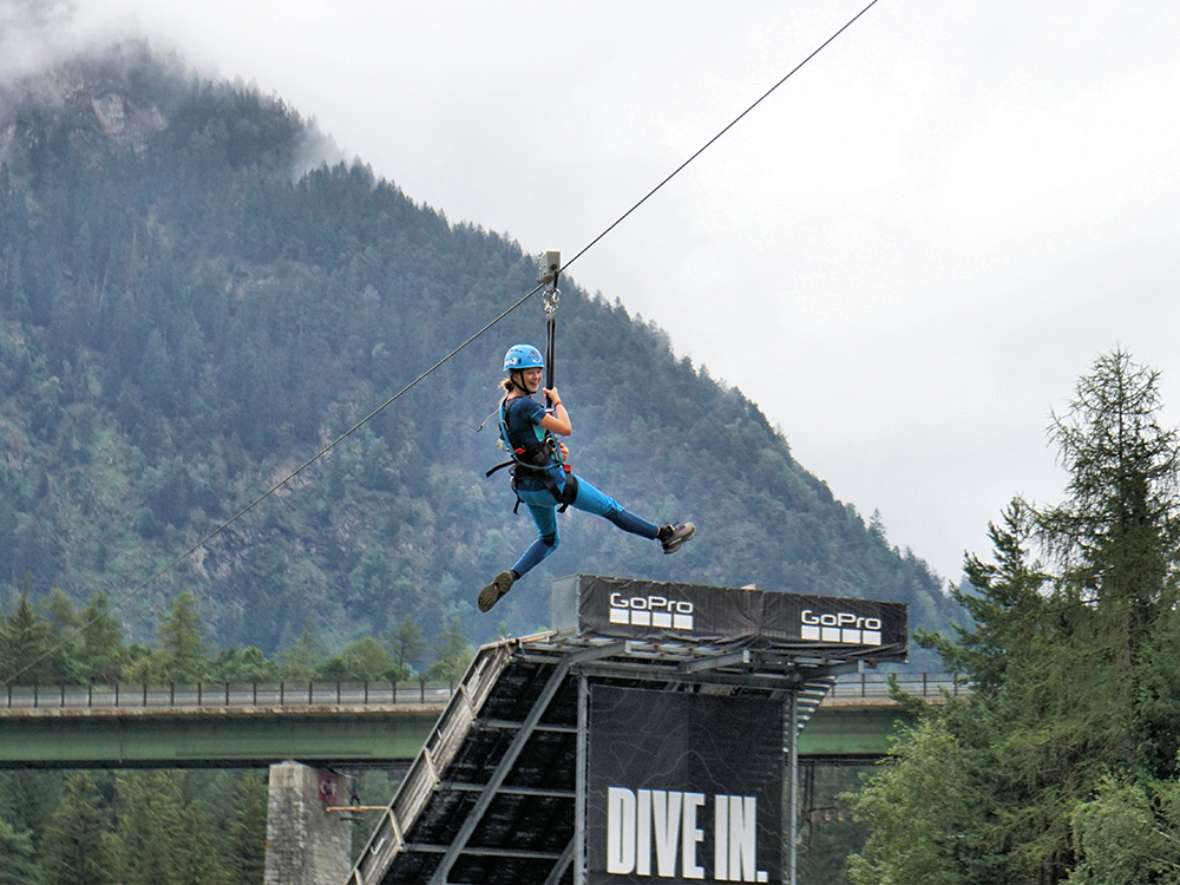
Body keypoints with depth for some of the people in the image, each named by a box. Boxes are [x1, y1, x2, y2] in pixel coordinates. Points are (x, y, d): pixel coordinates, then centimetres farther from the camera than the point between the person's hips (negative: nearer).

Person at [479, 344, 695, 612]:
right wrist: (557, 401, -6)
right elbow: (566, 428, -22)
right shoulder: (525, 405, -23)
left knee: (547, 540, 24)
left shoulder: (505, 405, 7)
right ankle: (665, 535, 24)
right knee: (609, 507, 9)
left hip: (525, 486, 9)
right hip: (551, 480, -9)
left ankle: (508, 578, 3)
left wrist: (554, 449, 7)